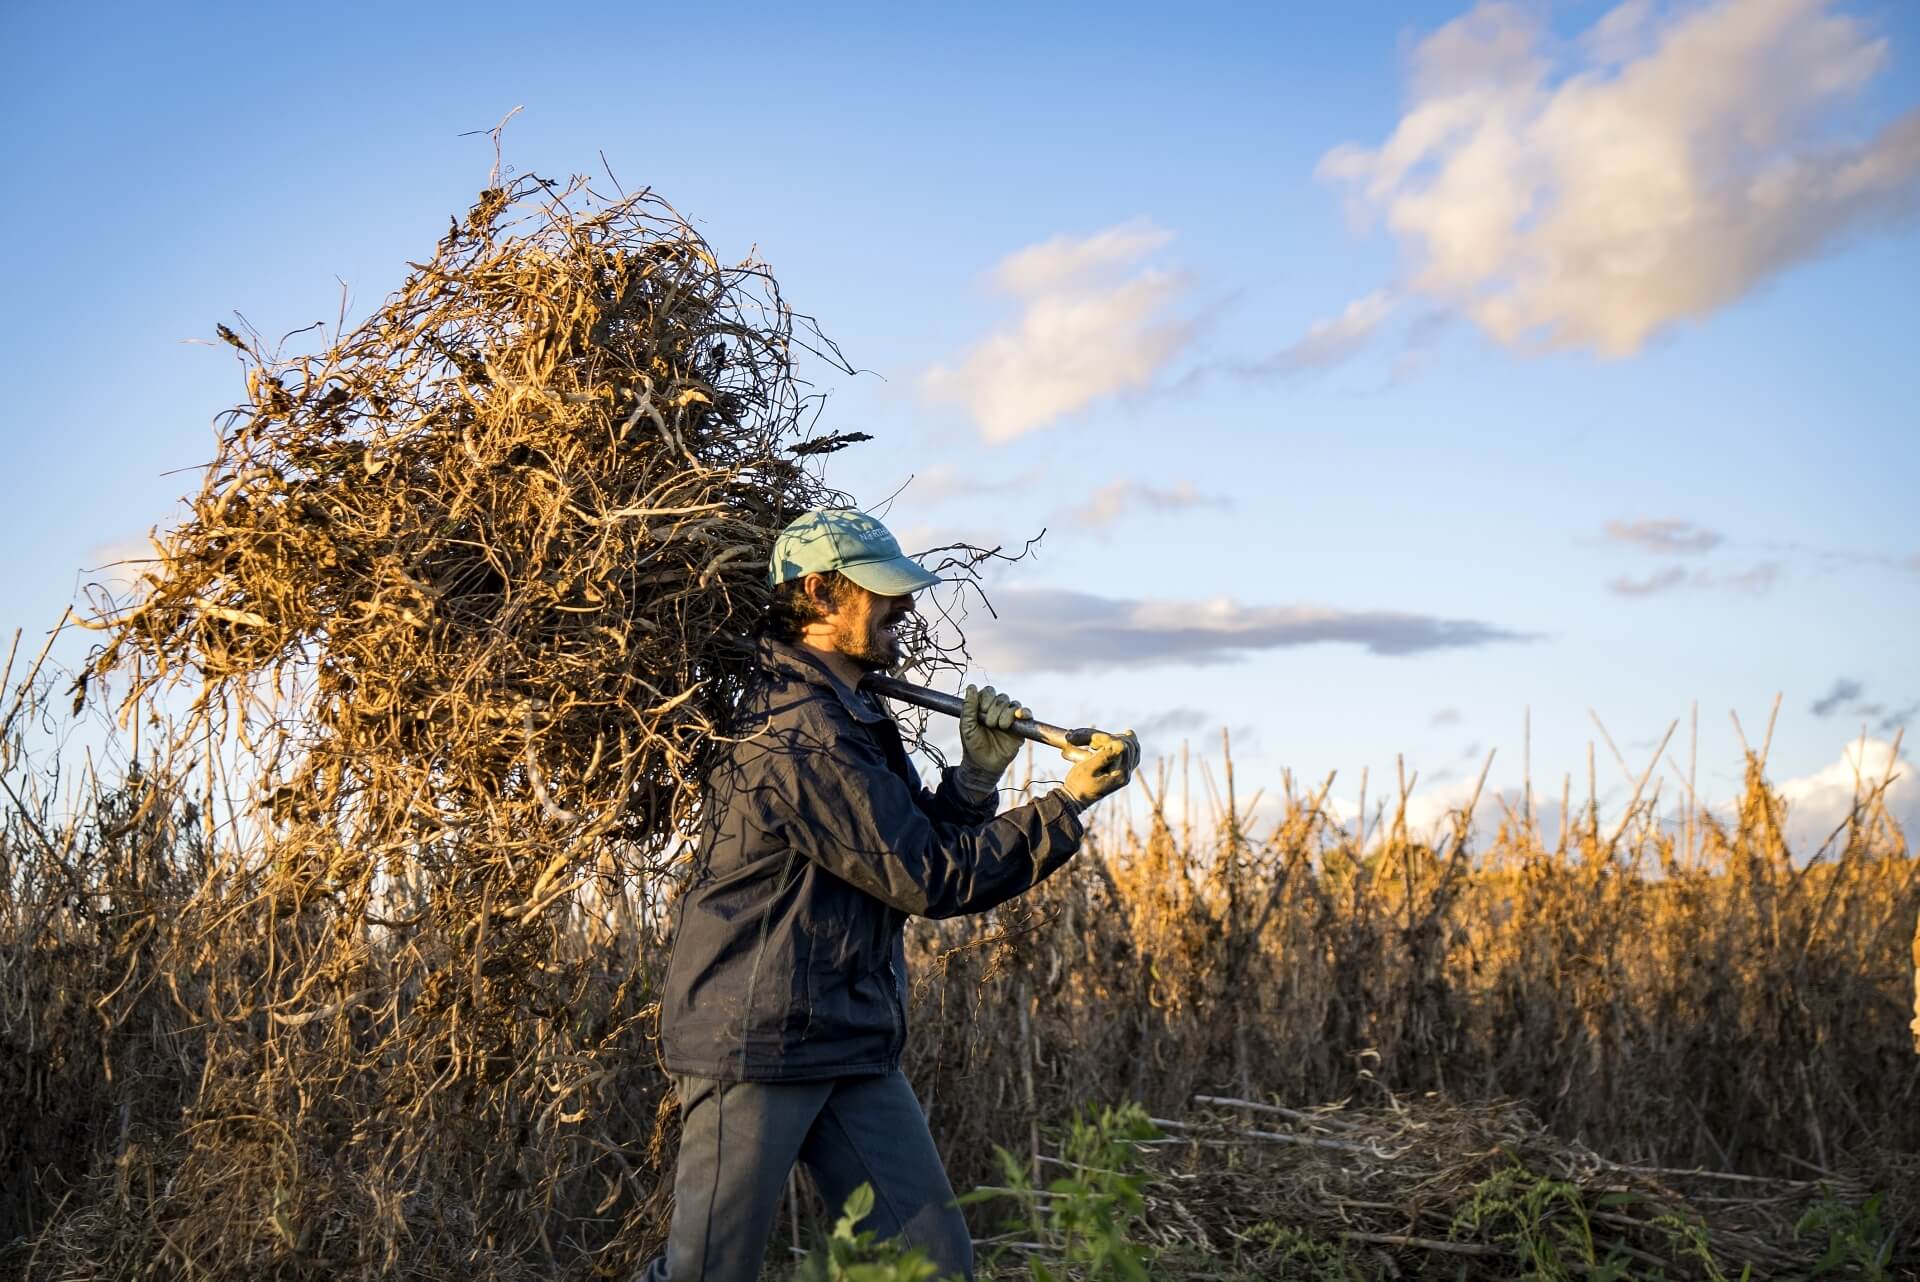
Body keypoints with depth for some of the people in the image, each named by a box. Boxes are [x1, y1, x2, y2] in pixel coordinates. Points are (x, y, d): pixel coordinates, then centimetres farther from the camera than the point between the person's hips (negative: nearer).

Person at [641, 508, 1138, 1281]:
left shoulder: (852, 719, 14)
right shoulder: (799, 735, -19)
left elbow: (910, 857, 15)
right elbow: (935, 881, -19)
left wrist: (976, 775, 1)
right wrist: (1068, 803, -13)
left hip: (852, 1045, 10)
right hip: (755, 1044, -10)